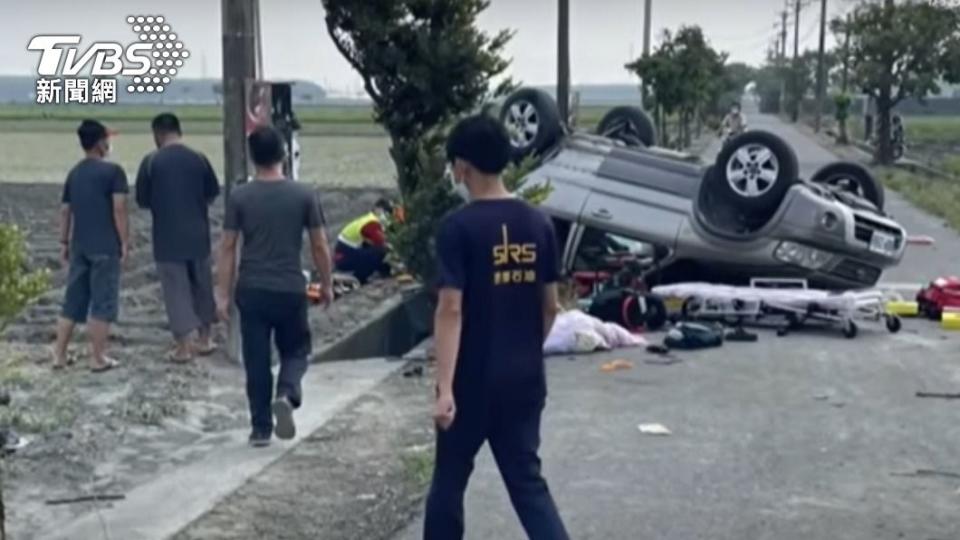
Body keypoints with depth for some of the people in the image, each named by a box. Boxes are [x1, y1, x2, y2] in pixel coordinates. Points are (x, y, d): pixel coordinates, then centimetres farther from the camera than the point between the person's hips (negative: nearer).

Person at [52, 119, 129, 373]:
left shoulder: (73, 173, 11)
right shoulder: (112, 171, -9)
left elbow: (65, 211, 14)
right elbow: (119, 209, -14)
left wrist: (64, 242, 22)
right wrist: (124, 241, -9)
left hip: (79, 246, 6)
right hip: (105, 247, -6)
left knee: (72, 300, 12)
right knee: (103, 302, 0)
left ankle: (60, 355, 16)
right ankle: (98, 358, 3)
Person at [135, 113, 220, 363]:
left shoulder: (151, 161, -8)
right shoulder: (199, 159, -1)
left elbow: (142, 200, -2)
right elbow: (213, 194, 8)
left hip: (167, 237, -3)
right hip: (198, 234, 3)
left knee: (176, 289, 3)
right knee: (202, 285, 16)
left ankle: (183, 347, 4)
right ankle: (204, 339, 25)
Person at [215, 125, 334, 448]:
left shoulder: (240, 197, -3)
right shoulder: (303, 195, -3)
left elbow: (228, 248, -2)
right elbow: (320, 246, 1)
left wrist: (222, 294, 4)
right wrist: (327, 284, 14)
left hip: (252, 291, 1)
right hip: (291, 290, 0)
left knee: (257, 362, 9)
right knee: (296, 351, 17)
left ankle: (260, 428, 13)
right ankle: (286, 395, -11)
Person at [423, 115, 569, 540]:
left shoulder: (459, 227, -14)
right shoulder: (538, 224, 3)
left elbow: (451, 309, -19)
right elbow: (550, 306, 8)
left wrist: (444, 387, -20)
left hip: (473, 380, -4)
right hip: (525, 378, 4)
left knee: (449, 479, 15)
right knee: (527, 480, 11)